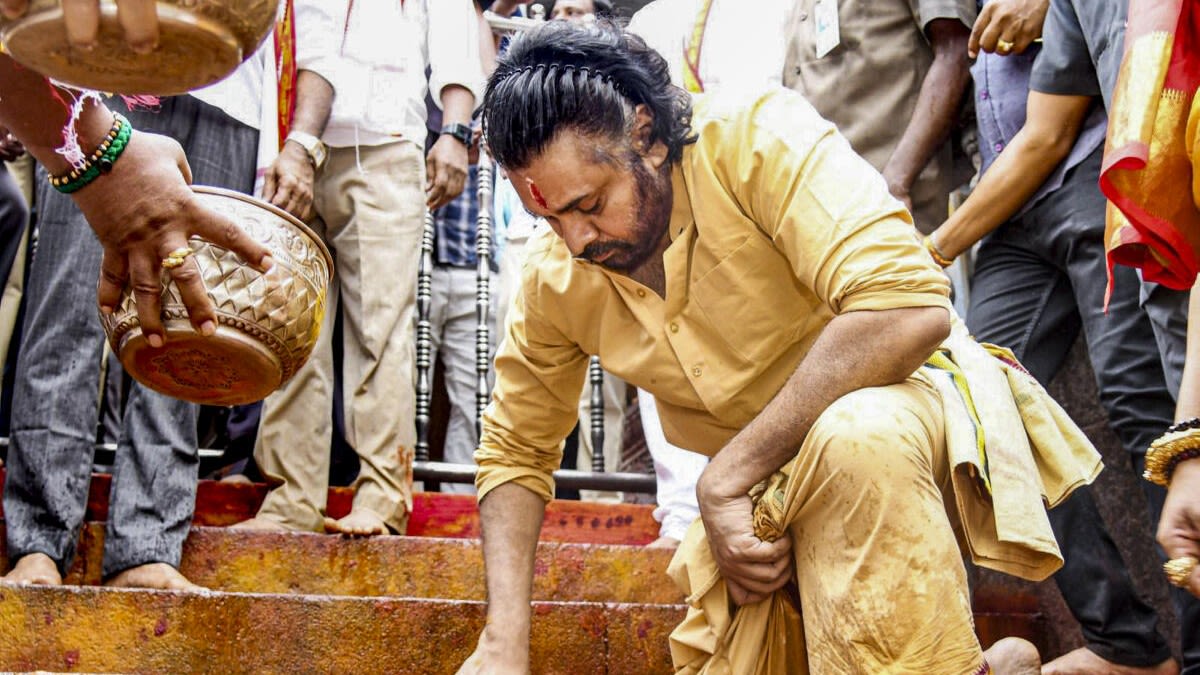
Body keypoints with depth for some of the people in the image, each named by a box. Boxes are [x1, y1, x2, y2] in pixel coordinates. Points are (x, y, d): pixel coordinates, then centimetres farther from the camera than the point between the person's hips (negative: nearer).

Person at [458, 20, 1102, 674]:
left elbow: (907, 309, -35)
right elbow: (516, 448, 7)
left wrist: (727, 474, -31)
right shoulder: (552, 277, -6)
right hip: (766, 497, 7)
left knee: (852, 439, -39)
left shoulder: (758, 138, -22)